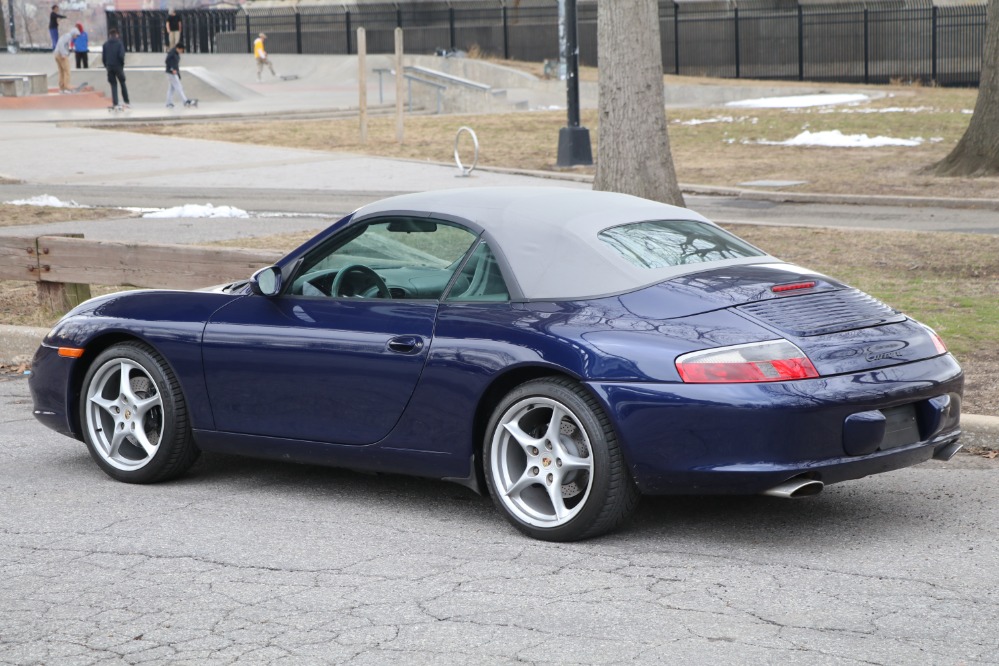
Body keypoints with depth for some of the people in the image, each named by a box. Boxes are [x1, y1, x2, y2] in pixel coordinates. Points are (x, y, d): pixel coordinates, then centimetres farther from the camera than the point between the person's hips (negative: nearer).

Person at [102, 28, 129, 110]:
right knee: (123, 84, 12)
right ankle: (126, 102, 11)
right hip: (118, 66, -2)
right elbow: (121, 55, -15)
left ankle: (115, 104, -1)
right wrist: (122, 63, 0)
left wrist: (106, 66, 10)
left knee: (113, 85, 7)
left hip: (109, 67, 2)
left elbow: (103, 57, 1)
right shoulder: (119, 43, -5)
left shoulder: (105, 44, 4)